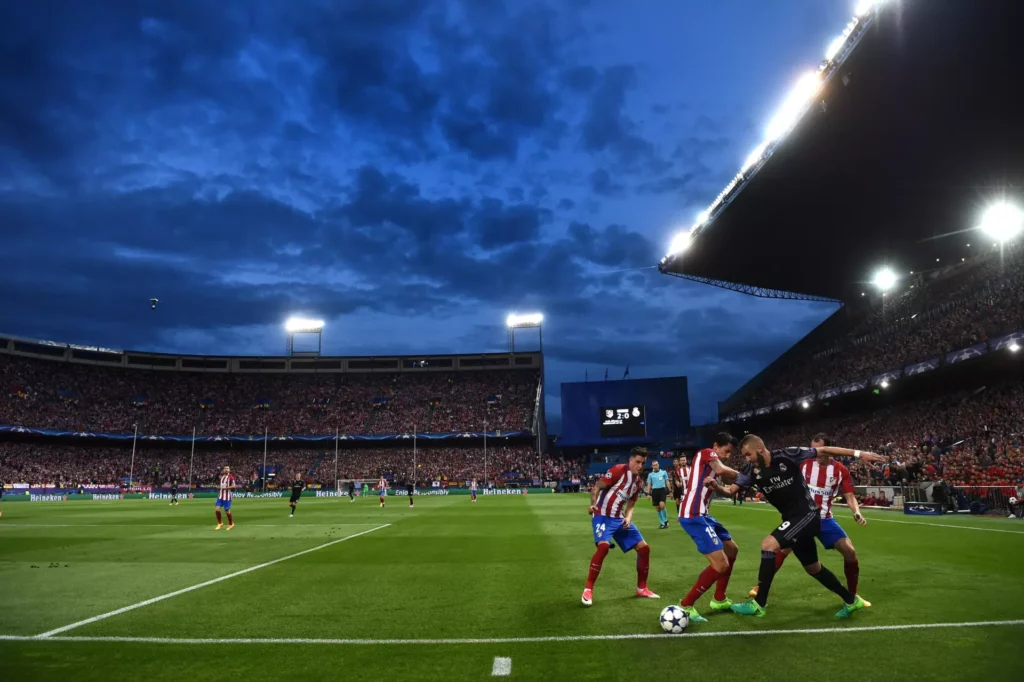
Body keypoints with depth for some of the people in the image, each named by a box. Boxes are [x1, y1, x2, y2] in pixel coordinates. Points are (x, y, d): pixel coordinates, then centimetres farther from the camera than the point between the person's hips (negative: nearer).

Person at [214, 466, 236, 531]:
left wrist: (225, 488, -22)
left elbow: (234, 486, -17)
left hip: (227, 497, -6)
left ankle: (231, 524, 23)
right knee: (217, 509, -5)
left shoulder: (230, 476, -10)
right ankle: (219, 523, 13)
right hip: (220, 496, 6)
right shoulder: (222, 477, 12)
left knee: (227, 511, 1)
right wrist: (219, 487, 9)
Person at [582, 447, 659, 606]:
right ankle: (588, 589, -17)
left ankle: (641, 588, 23)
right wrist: (593, 504, -30)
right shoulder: (618, 470, -12)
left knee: (644, 547, 4)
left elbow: (630, 505, 15)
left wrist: (628, 518, -6)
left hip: (620, 519, 8)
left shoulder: (637, 482, 11)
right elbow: (597, 488, -13)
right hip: (603, 516, -8)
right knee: (604, 546, -31)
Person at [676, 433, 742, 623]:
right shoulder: (706, 452, -5)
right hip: (693, 516, -11)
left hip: (701, 515, 11)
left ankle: (719, 600, 33)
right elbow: (721, 470, -25)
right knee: (721, 565, -14)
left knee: (732, 550, 25)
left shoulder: (711, 461, 23)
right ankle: (685, 607, -4)